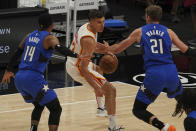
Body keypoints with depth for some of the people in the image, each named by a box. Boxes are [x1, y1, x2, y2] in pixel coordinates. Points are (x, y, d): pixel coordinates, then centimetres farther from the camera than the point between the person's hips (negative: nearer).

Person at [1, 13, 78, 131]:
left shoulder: (30, 36, 16)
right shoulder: (50, 38, -4)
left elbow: (17, 53, 23)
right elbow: (60, 49, -25)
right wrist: (77, 56, -36)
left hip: (19, 79, 7)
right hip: (34, 79, -7)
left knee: (39, 106, 28)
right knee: (56, 109, 1)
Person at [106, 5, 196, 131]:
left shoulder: (139, 32, 10)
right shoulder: (168, 32, 12)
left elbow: (118, 49, 18)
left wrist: (107, 48, 38)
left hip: (154, 75, -3)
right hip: (171, 72, 3)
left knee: (138, 110, 6)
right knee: (181, 98, 34)